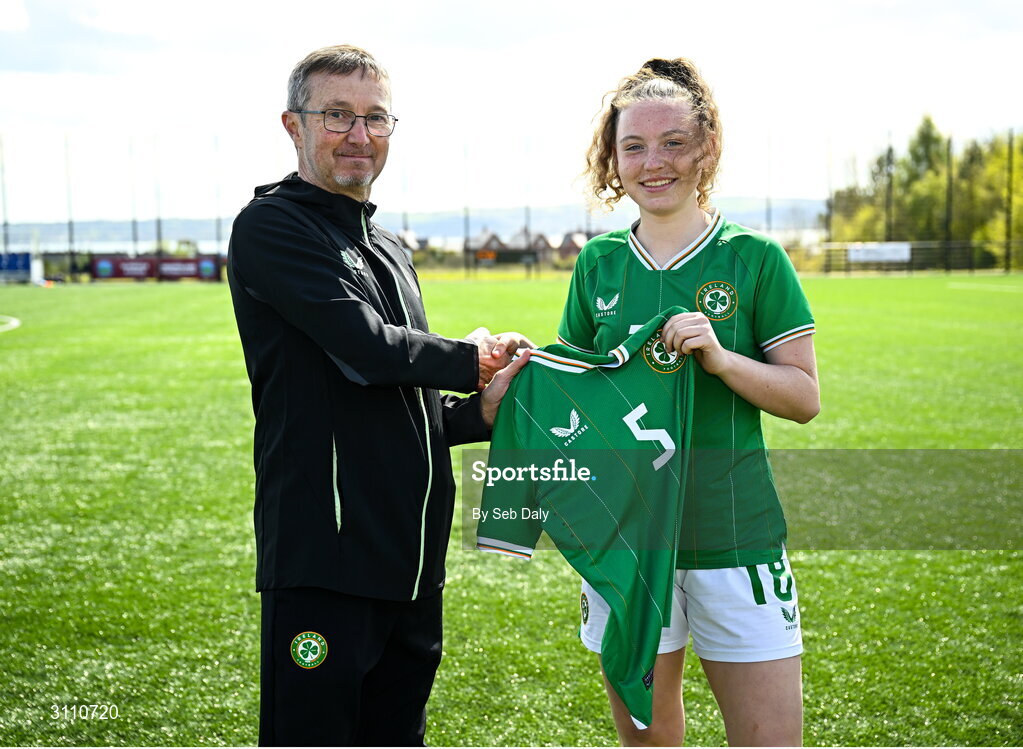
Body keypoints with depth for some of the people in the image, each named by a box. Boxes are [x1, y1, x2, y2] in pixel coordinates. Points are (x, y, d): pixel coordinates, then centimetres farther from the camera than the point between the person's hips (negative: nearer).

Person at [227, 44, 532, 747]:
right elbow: (368, 348, -19)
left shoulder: (391, 251, 19)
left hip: (413, 558, 8)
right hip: (323, 558, -8)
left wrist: (482, 411, 1)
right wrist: (471, 361, -1)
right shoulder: (271, 227, -7)